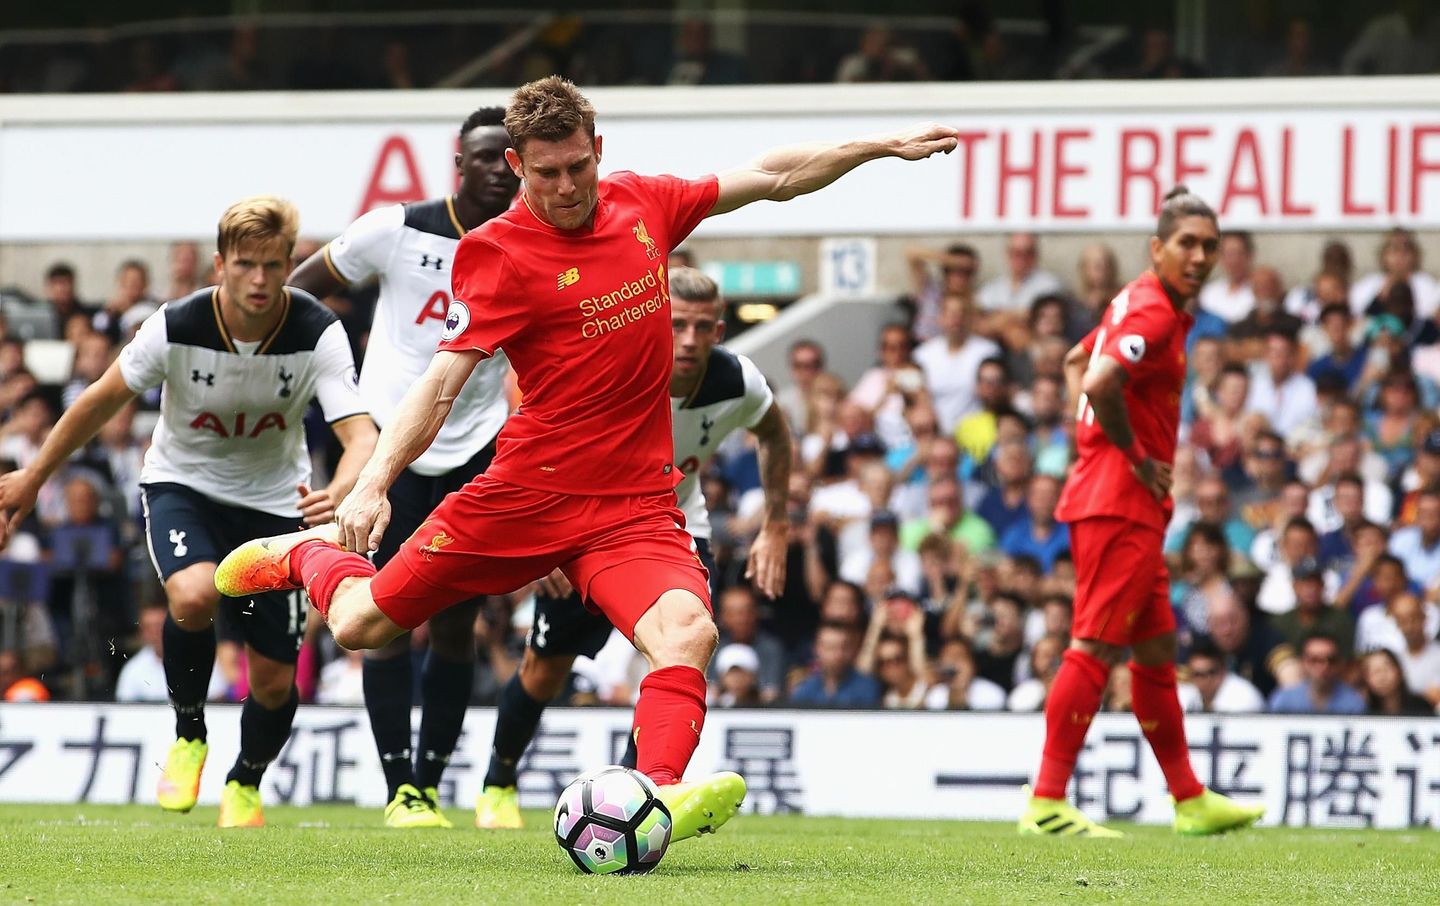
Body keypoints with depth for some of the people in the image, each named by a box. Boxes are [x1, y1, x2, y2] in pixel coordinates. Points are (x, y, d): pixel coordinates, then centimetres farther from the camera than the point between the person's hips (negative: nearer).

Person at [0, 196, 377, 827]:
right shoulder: (175, 327, -22)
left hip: (274, 501, 1)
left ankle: (245, 782, 33)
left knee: (275, 679, -1)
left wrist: (339, 494, -53)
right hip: (181, 484, -1)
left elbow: (360, 431, -30)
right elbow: (102, 400, -5)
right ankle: (188, 733, -5)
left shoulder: (318, 334, -22)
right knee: (194, 595, -34)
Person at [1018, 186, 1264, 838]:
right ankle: (1047, 803, -10)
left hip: (1135, 509, 11)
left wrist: (1096, 442, 18)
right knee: (1095, 649, -10)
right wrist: (1138, 458, -17)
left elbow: (1078, 361, 30)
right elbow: (1099, 382, -30)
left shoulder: (1141, 305, 16)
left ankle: (1190, 800, 23)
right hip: (1122, 505, -11)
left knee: (1156, 649, 15)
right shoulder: (1154, 312, -15)